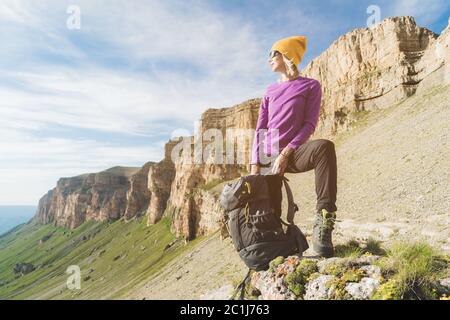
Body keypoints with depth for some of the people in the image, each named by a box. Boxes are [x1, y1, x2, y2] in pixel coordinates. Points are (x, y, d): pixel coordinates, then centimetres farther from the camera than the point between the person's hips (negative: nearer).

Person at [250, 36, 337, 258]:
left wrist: (286, 152, -17)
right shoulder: (270, 91, 18)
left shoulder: (310, 86, 6)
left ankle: (323, 225, -39)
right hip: (268, 157, 4)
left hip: (294, 153, -4)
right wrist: (255, 164, -1)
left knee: (324, 147, -35)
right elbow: (259, 130, 12)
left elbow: (310, 124, -5)